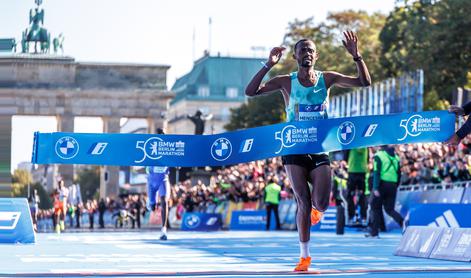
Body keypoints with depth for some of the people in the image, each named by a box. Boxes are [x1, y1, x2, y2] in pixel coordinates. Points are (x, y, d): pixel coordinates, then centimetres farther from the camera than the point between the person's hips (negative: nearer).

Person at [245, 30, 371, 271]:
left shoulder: (327, 79, 1)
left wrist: (356, 56, -18)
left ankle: (316, 208, 30)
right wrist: (268, 65, -23)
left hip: (320, 150, 1)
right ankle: (304, 256, 9)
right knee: (303, 203, -3)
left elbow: (364, 82, -4)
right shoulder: (286, 82, -4)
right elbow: (250, 92, -14)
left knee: (321, 203, -10)